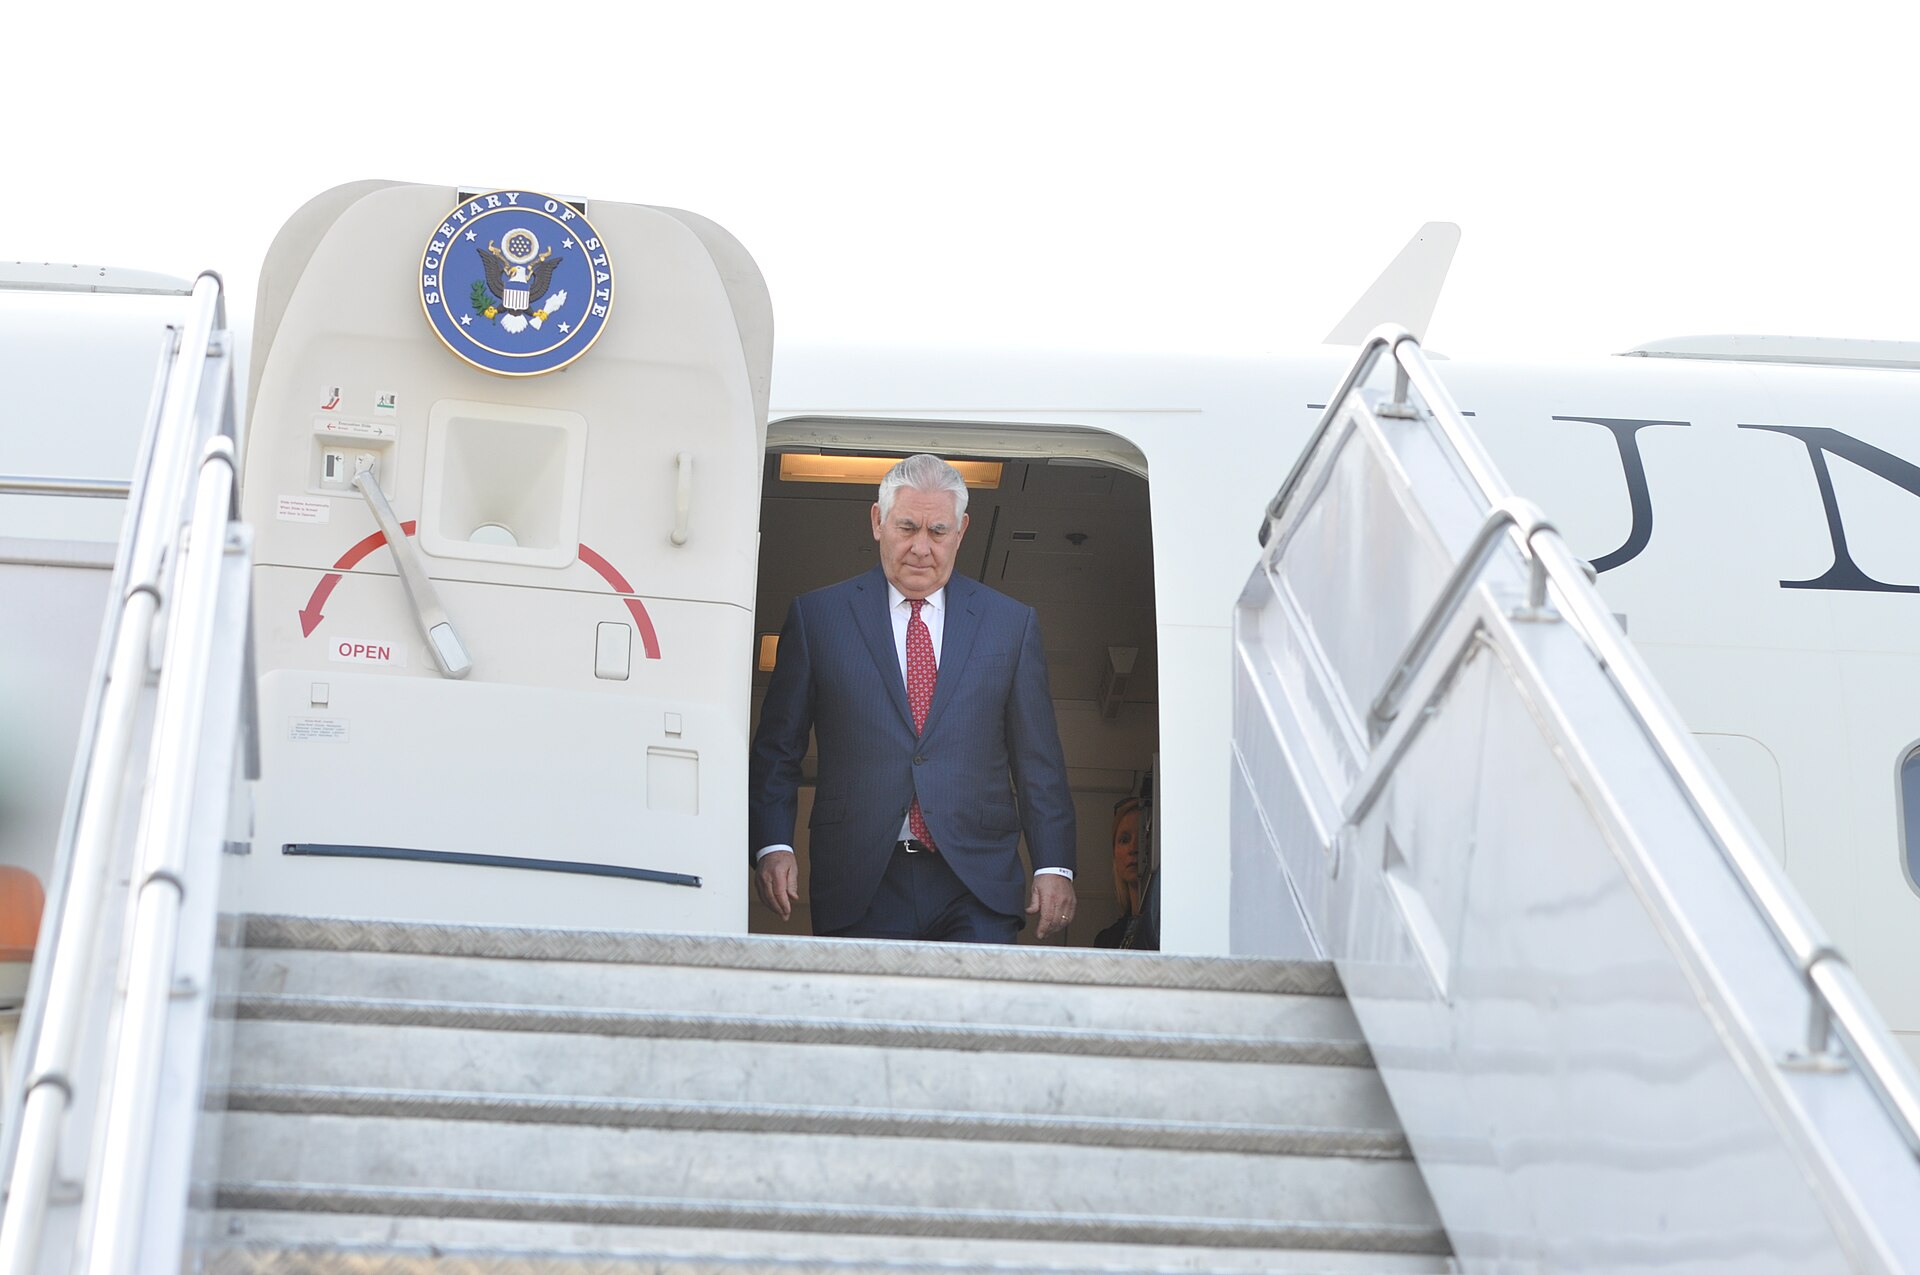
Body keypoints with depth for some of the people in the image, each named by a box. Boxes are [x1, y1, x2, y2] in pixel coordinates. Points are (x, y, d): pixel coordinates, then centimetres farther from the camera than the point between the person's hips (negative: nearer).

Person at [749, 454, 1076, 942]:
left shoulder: (1011, 623, 12)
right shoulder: (817, 615, 8)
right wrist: (772, 846, -5)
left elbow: (1038, 761, 11)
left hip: (977, 888, 1)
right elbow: (777, 749, 8)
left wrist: (1053, 866, 3)